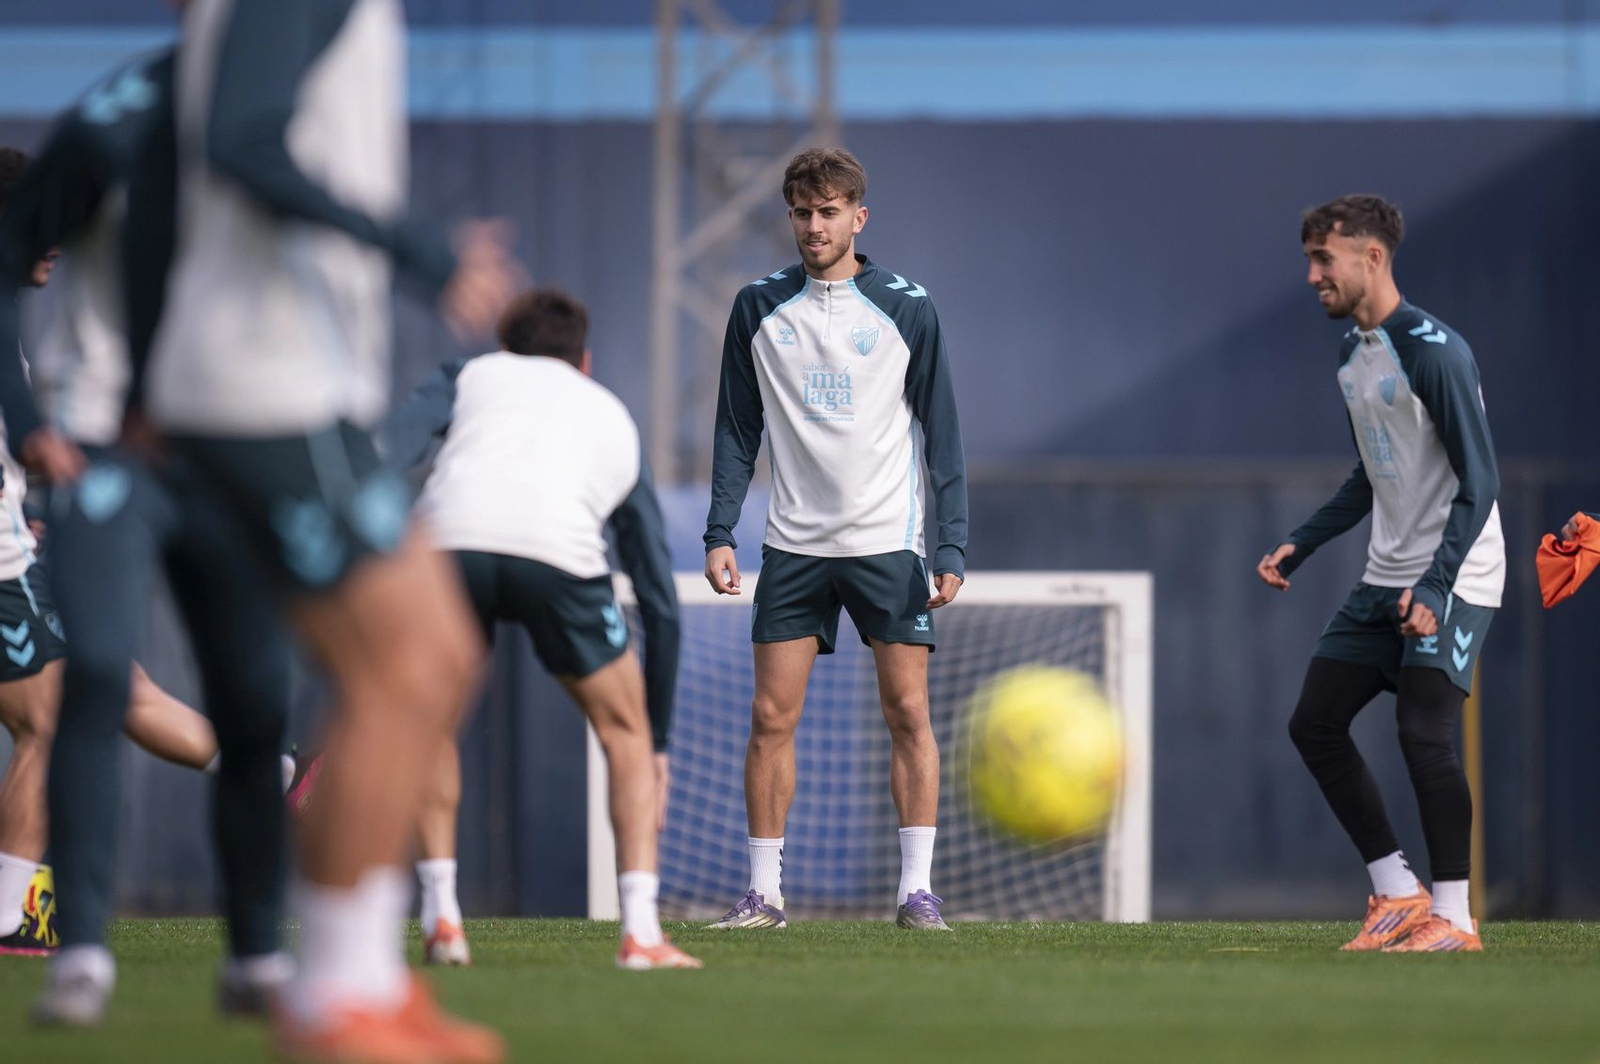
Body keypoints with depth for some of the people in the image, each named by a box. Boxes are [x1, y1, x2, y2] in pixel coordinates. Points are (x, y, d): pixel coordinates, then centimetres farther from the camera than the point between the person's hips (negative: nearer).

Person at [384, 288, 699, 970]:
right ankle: (640, 932, 11)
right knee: (624, 729, 23)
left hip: (448, 537, 0)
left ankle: (440, 919, 19)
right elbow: (660, 602, 40)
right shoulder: (614, 418, 38)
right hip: (560, 550, 0)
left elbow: (391, 447, 10)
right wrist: (659, 743, 46)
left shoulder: (471, 375, 35)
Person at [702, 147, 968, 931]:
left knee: (907, 712, -5)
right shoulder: (759, 308, 4)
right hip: (794, 544, 2)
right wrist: (720, 531, -2)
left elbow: (941, 433, 2)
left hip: (887, 542, -1)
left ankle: (918, 889, -1)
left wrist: (951, 546, -5)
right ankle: (764, 891, 4)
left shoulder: (906, 308, 0)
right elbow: (738, 429, 8)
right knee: (771, 716, -2)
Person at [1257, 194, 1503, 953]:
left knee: (1424, 735, -19)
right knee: (1314, 724, 4)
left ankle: (1454, 918, -8)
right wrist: (1300, 545, 15)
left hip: (1454, 581, -9)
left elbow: (1478, 482, -20)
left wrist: (1435, 588, -27)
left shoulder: (1433, 351, -17)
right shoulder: (1352, 354, 11)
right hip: (1385, 579, 9)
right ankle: (1398, 895, 12)